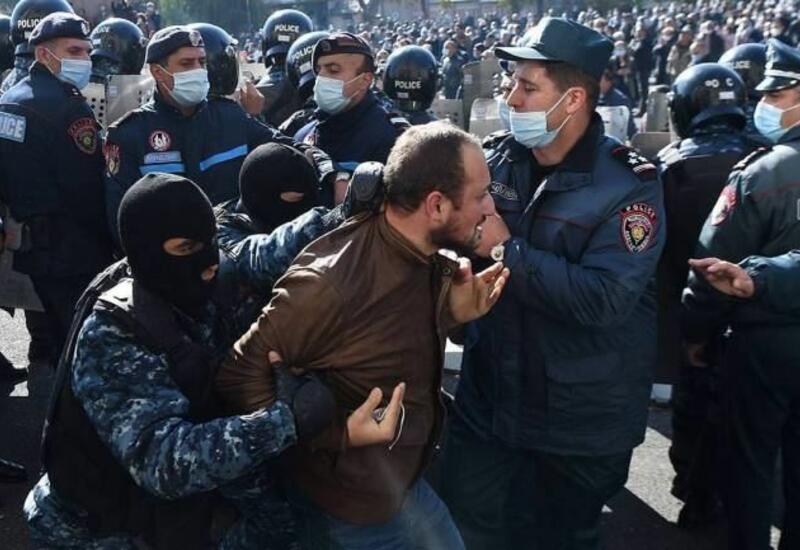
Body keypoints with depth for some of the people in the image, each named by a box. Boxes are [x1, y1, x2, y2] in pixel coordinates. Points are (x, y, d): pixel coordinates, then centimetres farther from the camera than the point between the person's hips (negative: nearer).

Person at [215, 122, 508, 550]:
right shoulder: (331, 284, -32)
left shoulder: (429, 257, -7)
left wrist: (451, 312, -9)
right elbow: (240, 374, -22)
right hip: (351, 504, -7)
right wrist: (339, 433, -25)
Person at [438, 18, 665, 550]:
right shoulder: (500, 159, -3)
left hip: (581, 418, -4)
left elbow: (603, 300, -29)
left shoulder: (630, 184, -18)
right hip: (489, 396, 4)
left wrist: (505, 250, -26)